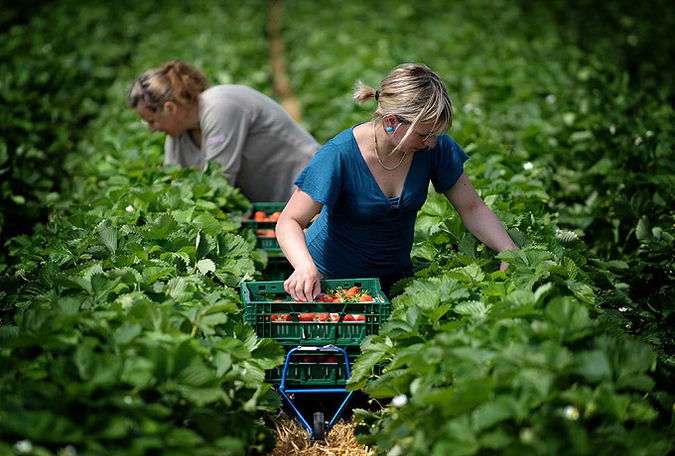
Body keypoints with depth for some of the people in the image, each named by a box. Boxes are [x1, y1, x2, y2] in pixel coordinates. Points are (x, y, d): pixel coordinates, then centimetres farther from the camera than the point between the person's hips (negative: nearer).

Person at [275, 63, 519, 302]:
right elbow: (289, 221, -23)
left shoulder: (435, 147, -13)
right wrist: (305, 265, -43)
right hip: (330, 278, -3)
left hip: (395, 275, 4)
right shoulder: (339, 156, -26)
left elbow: (472, 208, -5)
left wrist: (510, 252, -19)